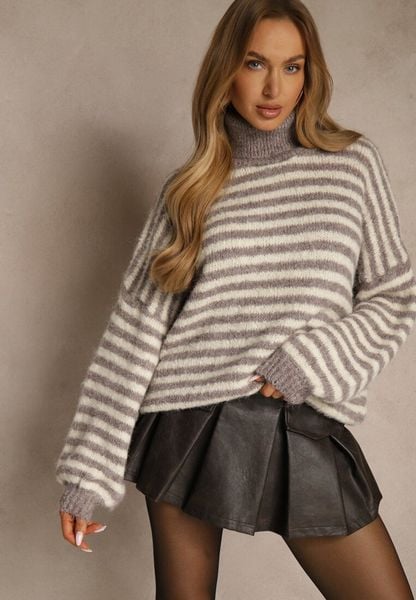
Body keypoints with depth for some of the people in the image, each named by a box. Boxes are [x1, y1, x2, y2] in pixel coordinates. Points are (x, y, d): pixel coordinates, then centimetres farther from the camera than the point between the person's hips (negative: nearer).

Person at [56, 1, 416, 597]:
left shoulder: (353, 161, 4)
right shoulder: (190, 188, 5)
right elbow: (135, 325, 2)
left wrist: (317, 357, -12)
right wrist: (88, 471, -2)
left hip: (302, 430, 0)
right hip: (188, 424, 0)